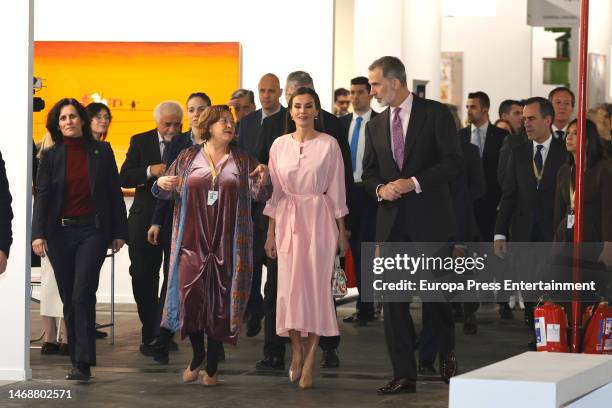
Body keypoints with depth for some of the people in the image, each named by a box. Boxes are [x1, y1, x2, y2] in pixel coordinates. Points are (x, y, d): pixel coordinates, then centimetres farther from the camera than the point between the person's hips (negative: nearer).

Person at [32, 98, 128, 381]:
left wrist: (119, 232, 4)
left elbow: (114, 193, 7)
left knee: (82, 296, -14)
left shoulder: (101, 151, 4)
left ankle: (83, 363, -15)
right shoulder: (50, 156, 5)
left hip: (92, 230, -2)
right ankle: (78, 360, 14)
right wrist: (38, 234, -10)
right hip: (60, 233, 2)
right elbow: (42, 196, 1)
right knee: (69, 300, 5)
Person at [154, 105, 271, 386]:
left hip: (226, 244, 0)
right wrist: (161, 184, -10)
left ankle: (212, 366, 11)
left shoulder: (242, 161, 7)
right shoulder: (188, 158, 7)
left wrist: (264, 179, -18)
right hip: (192, 240, 0)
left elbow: (261, 195, 3)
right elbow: (166, 193, 13)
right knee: (191, 297, -10)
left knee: (220, 302, 1)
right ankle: (197, 354, 14)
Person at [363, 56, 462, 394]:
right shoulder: (375, 126, 12)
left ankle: (447, 354, 31)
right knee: (393, 299, 0)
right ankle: (404, 375, 3)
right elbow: (369, 173, 17)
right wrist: (380, 188, -5)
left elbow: (454, 162, -9)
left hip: (430, 218, -4)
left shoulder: (435, 114, -4)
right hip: (392, 222, 4)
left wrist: (414, 183, -18)